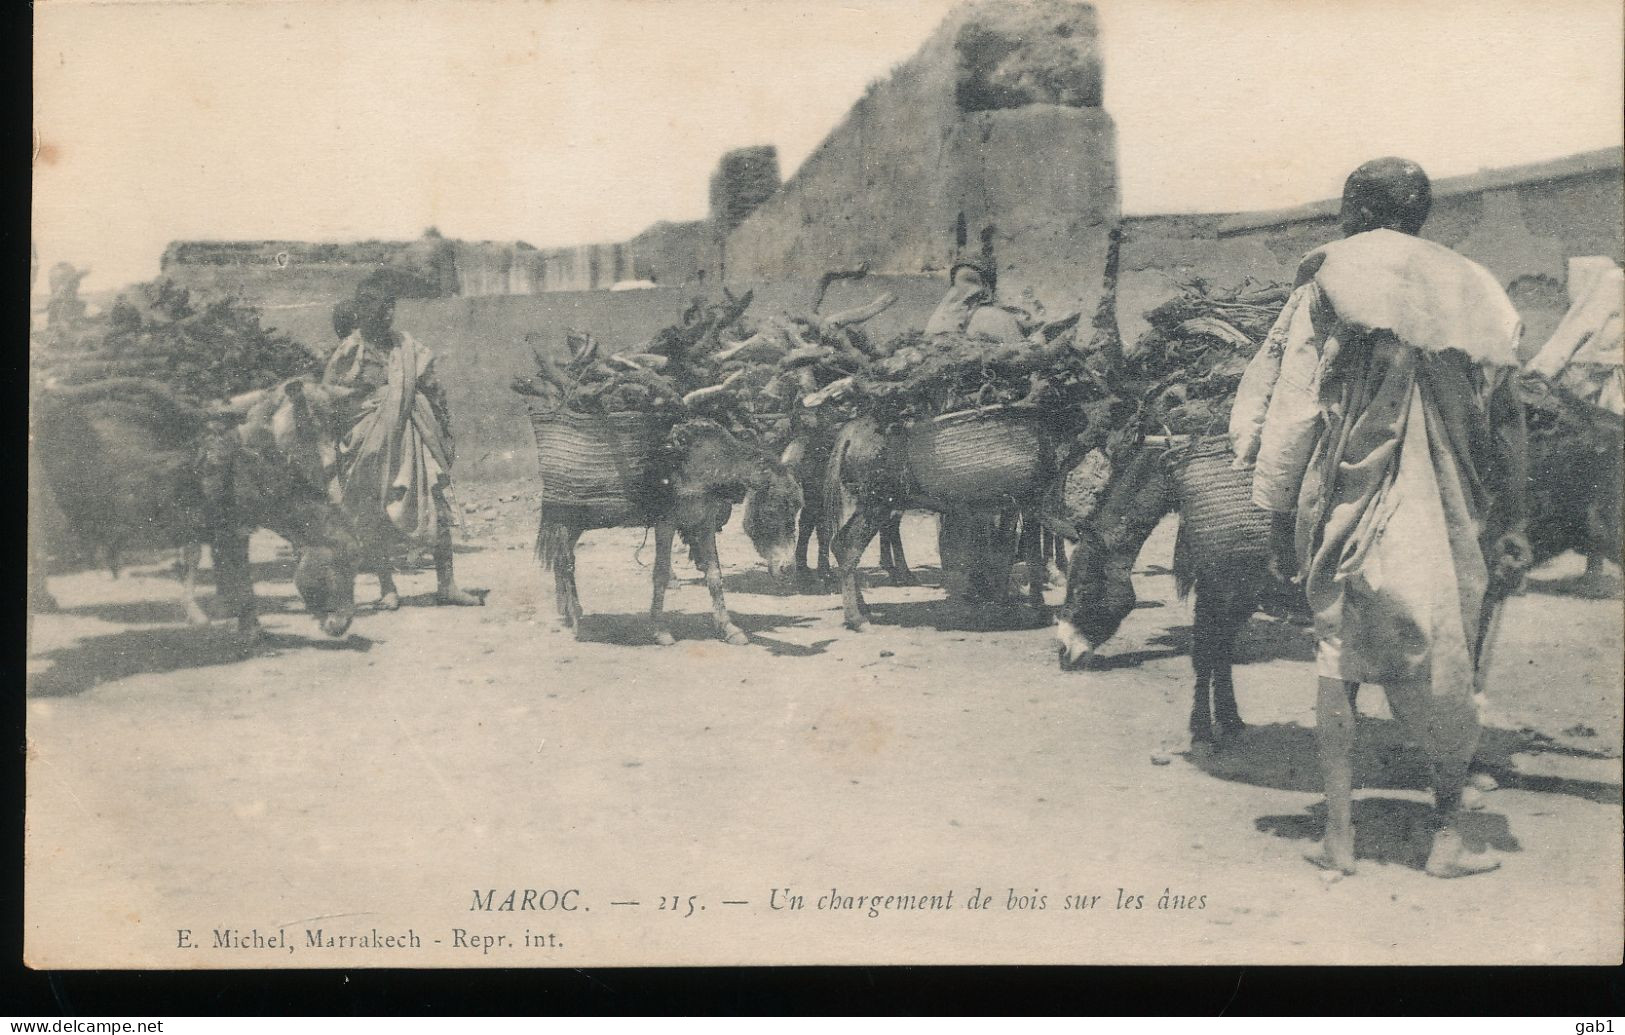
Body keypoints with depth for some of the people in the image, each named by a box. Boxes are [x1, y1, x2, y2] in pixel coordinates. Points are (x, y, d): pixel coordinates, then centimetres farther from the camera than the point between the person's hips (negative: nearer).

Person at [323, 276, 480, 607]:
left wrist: (445, 434, 9)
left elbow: (431, 388, 11)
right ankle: (387, 589, 14)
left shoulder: (404, 344, 7)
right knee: (376, 517, 1)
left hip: (413, 433, 4)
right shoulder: (351, 350, -5)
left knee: (440, 503, -1)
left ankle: (446, 585, 6)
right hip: (373, 438, -4)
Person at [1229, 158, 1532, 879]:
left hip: (1354, 505, -2)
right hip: (1451, 519, 2)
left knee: (1340, 657, 9)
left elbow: (1294, 411, -6)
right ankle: (1448, 836, 15)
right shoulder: (1471, 293, 9)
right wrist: (1511, 528, 13)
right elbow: (1505, 425, 8)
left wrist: (1281, 520, -1)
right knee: (1447, 668, 12)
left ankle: (1339, 834, 7)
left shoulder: (1327, 285, -2)